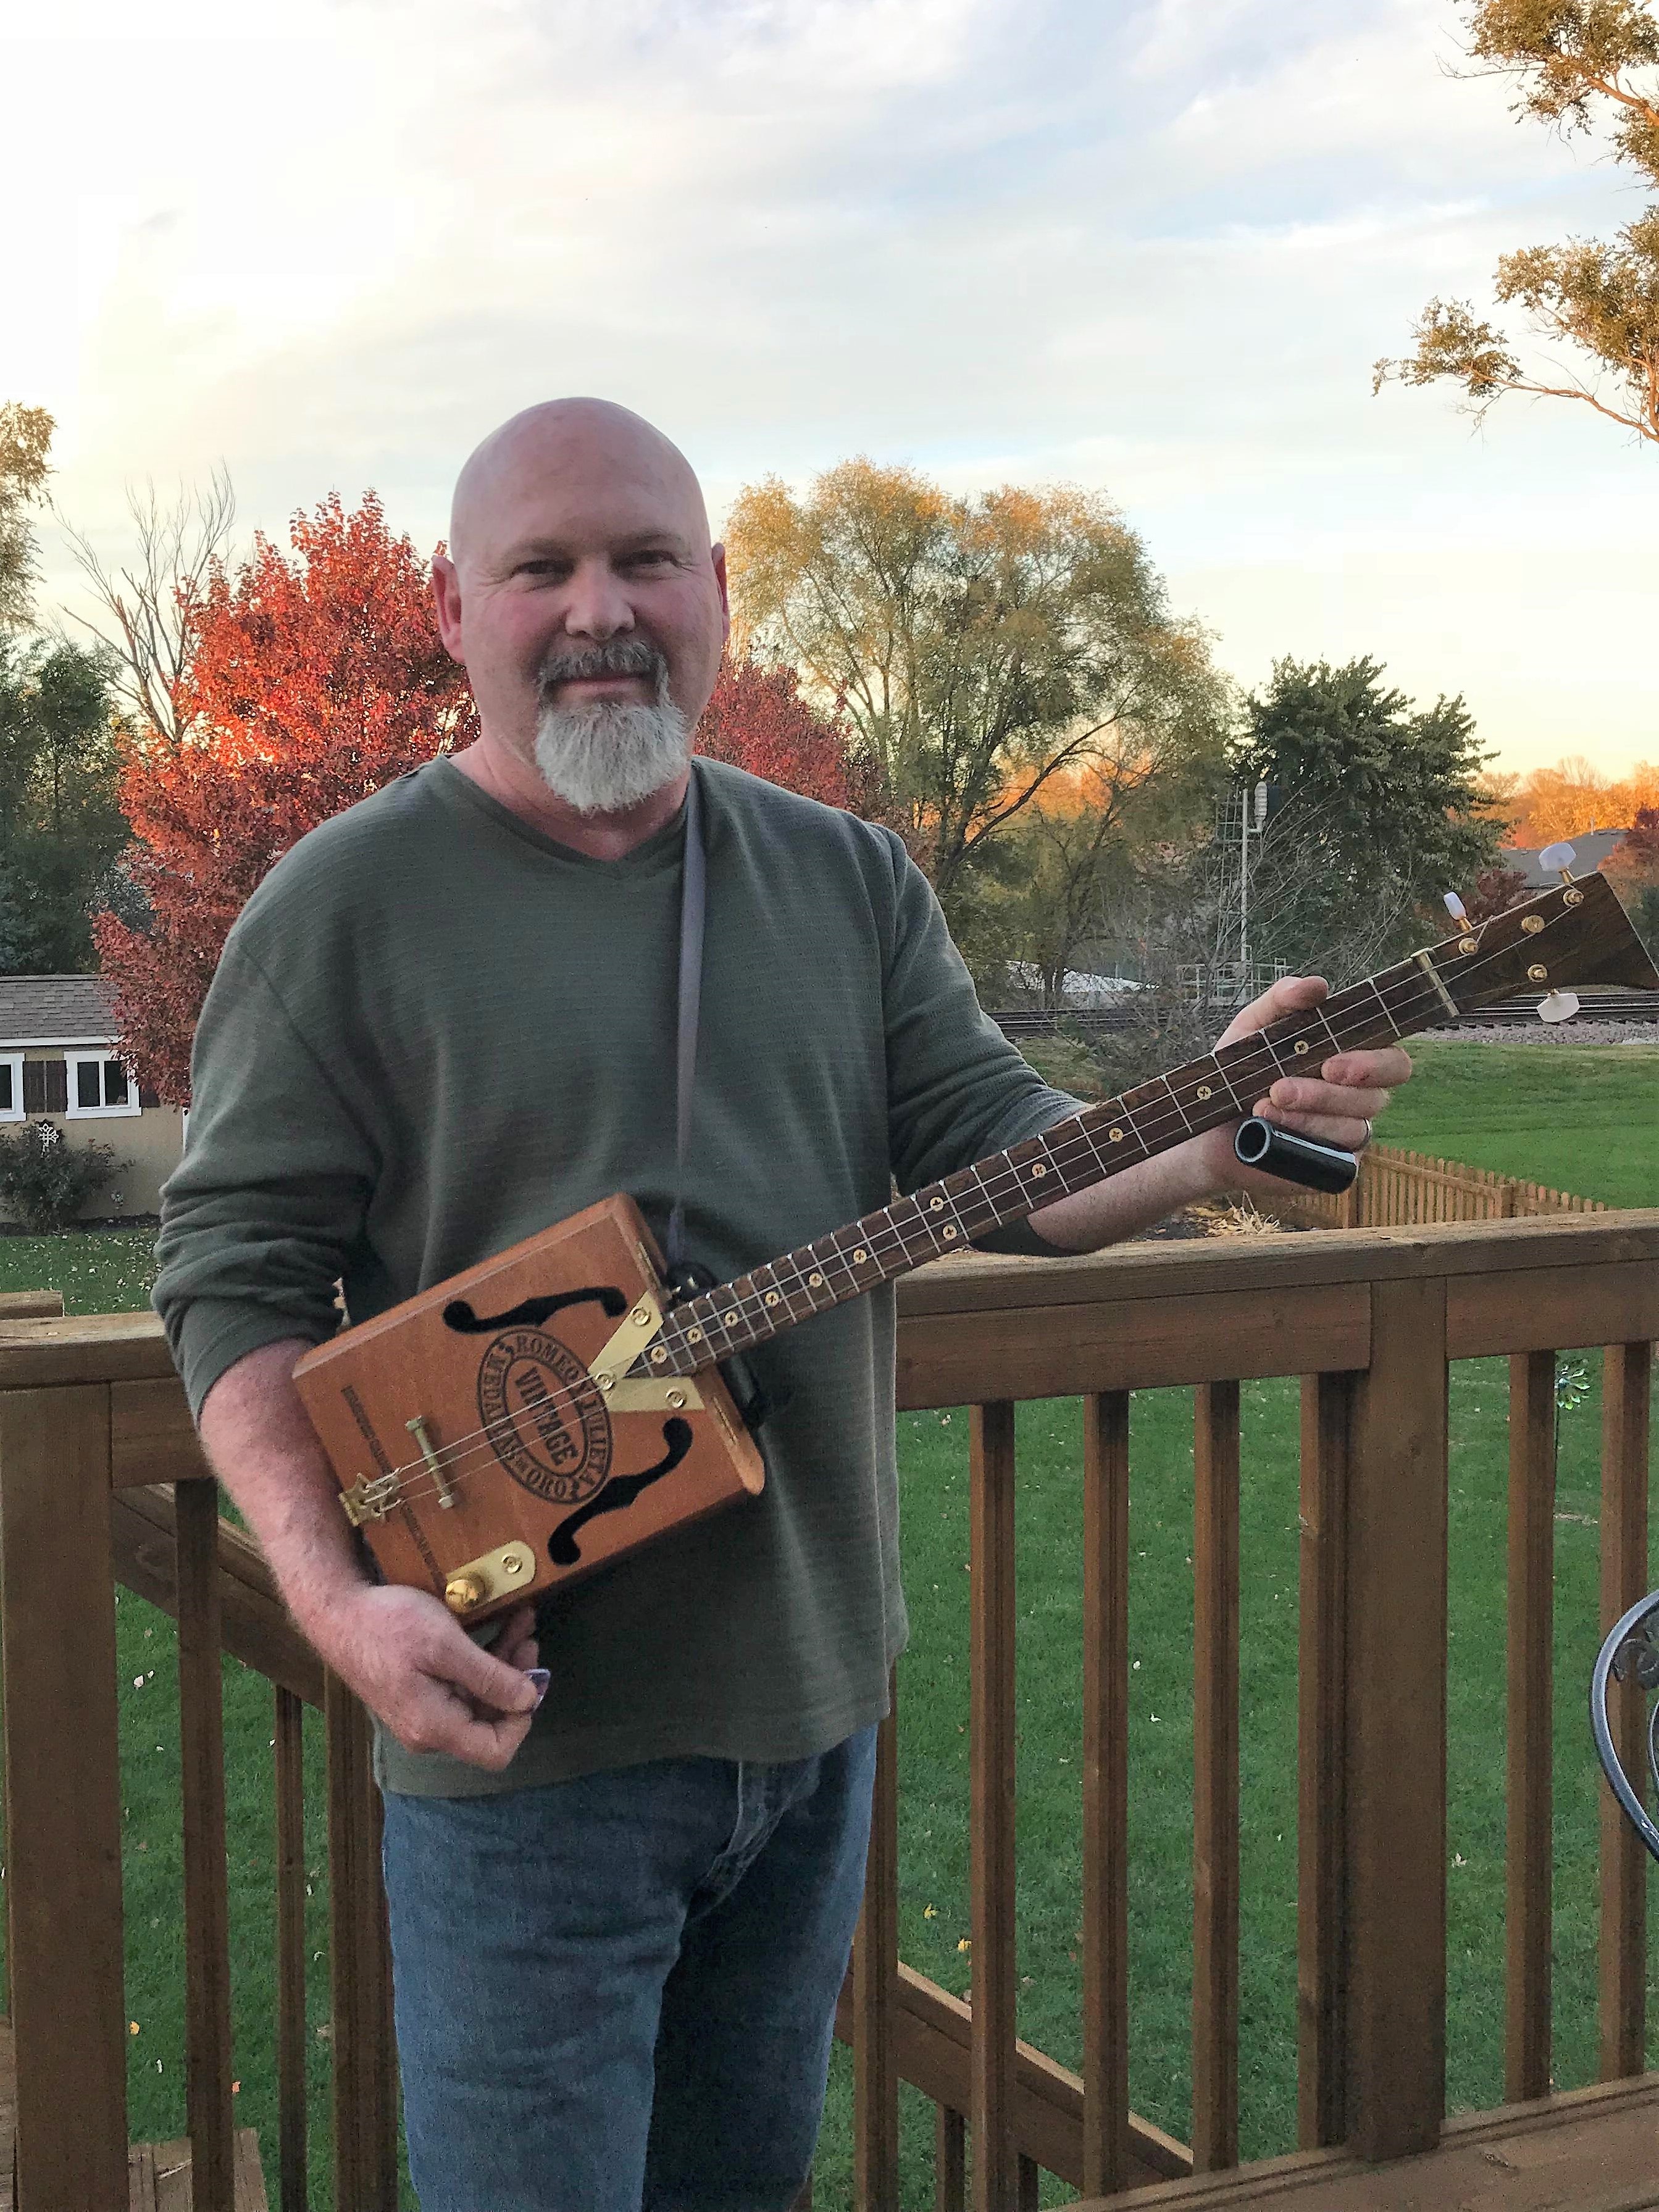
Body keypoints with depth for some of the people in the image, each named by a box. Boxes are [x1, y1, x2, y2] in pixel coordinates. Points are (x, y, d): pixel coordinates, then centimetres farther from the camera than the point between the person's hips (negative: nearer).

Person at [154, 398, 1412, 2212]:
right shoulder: (350, 901, -9)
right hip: (516, 1714, -5)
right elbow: (237, 1278, -10)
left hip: (816, 1692, 5)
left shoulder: (849, 881, 7)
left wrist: (1214, 1136, -17)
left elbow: (997, 1155, 3)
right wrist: (338, 1597, -24)